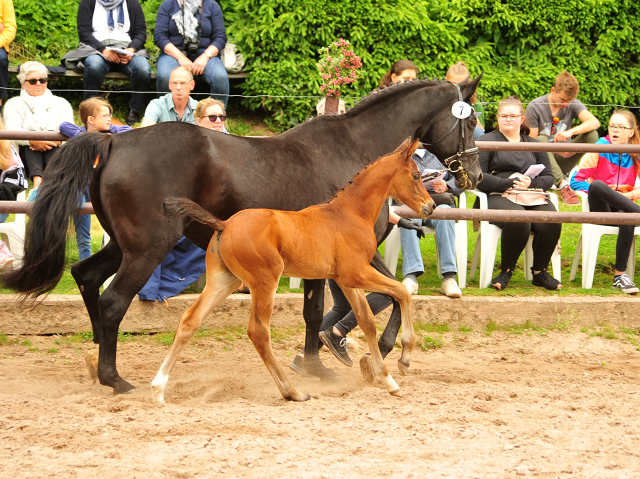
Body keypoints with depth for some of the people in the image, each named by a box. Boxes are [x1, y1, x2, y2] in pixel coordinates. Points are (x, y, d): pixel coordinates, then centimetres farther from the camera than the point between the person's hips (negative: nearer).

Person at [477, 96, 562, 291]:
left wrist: (531, 183, -6)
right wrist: (508, 183, -11)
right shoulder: (487, 141, 12)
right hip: (498, 197, -4)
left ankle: (540, 272, -9)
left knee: (551, 222, -30)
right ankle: (506, 271, -18)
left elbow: (548, 177, 17)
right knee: (518, 220, -38)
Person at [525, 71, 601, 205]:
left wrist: (570, 132, -34)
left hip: (562, 162, 2)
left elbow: (594, 123, -18)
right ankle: (563, 185, -44)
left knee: (592, 134, -17)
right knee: (541, 139, -35)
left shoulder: (573, 105, 0)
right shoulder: (535, 107, -8)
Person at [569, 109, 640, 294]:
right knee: (597, 185, -36)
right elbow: (576, 181, -2)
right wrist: (597, 190, -16)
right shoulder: (599, 149, 1)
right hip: (601, 209, -1)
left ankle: (620, 275, -32)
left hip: (622, 207, 1)